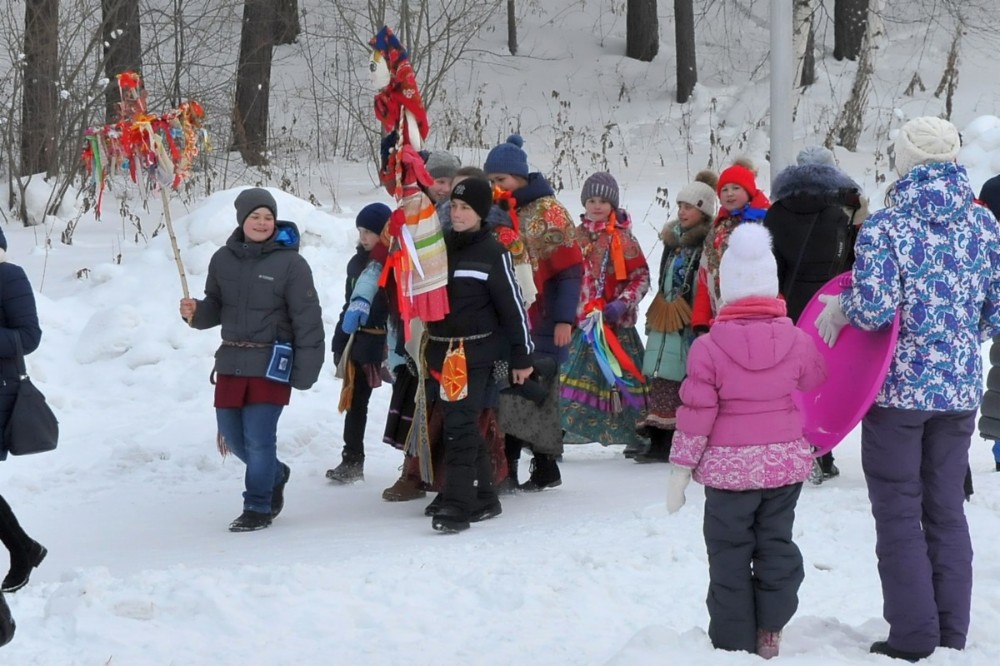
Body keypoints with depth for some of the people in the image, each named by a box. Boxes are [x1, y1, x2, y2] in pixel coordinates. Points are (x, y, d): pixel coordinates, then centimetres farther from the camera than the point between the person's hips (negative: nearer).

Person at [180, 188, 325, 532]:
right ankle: (275, 475, 39)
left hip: (271, 364, -5)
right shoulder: (223, 259, 6)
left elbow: (308, 319, -8)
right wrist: (196, 313, -9)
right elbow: (215, 307, 14)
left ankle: (258, 508, 7)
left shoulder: (290, 262, -8)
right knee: (232, 436, 13)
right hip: (231, 361, 5)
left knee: (258, 438, -8)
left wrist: (306, 369, -11)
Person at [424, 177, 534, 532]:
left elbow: (512, 305, -5)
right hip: (441, 352, 6)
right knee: (461, 426, 10)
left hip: (477, 353, -6)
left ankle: (457, 505, -14)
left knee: (460, 426, -13)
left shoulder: (493, 253, -7)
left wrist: (522, 356, -4)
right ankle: (483, 499, 20)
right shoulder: (441, 247, 11)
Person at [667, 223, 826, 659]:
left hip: (729, 465, -3)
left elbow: (695, 415, -11)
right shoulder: (797, 341, -6)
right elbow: (815, 382, 15)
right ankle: (770, 630, 18)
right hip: (786, 461, 3)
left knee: (729, 555, 7)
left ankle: (734, 641, 9)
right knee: (776, 545, 17)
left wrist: (680, 471, -2)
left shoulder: (709, 347, -14)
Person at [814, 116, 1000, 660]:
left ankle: (914, 637, 5)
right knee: (947, 509, 14)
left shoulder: (885, 227, -12)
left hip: (898, 389, -5)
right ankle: (952, 632, 17)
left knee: (899, 514, 4)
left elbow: (877, 309, -21)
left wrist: (839, 309, -2)